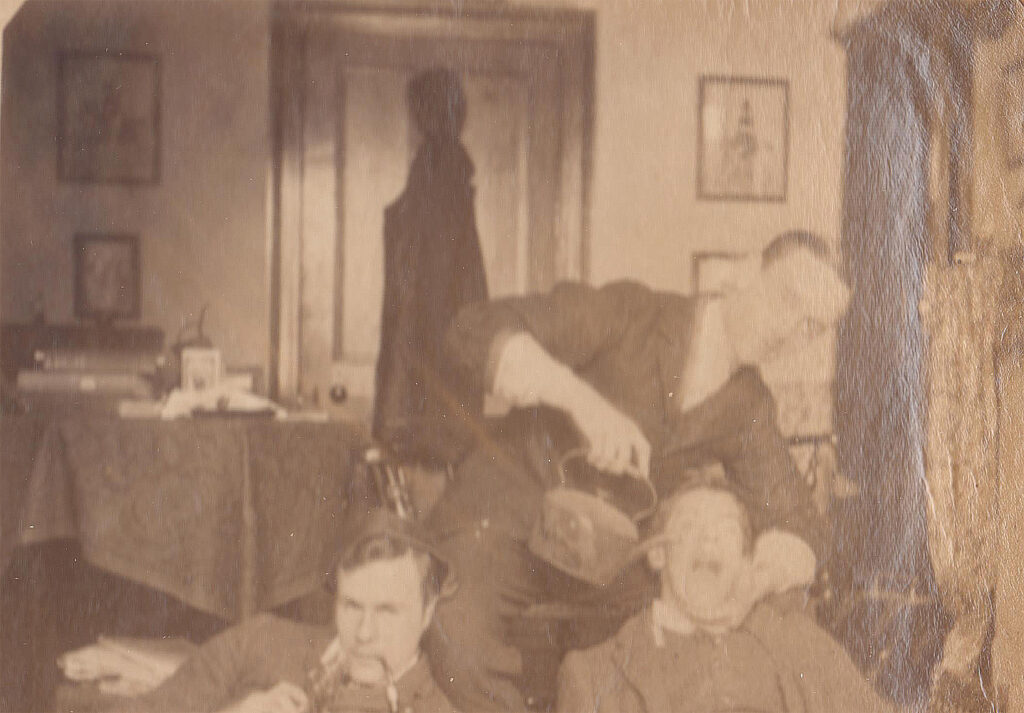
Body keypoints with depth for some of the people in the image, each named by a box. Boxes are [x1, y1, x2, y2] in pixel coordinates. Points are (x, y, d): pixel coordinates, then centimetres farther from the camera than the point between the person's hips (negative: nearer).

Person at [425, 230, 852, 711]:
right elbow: (477, 334, -27)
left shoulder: (747, 409, 2)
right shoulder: (628, 315, -16)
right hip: (498, 523, -6)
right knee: (459, 645, -37)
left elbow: (798, 531, 1)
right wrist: (582, 398, -42)